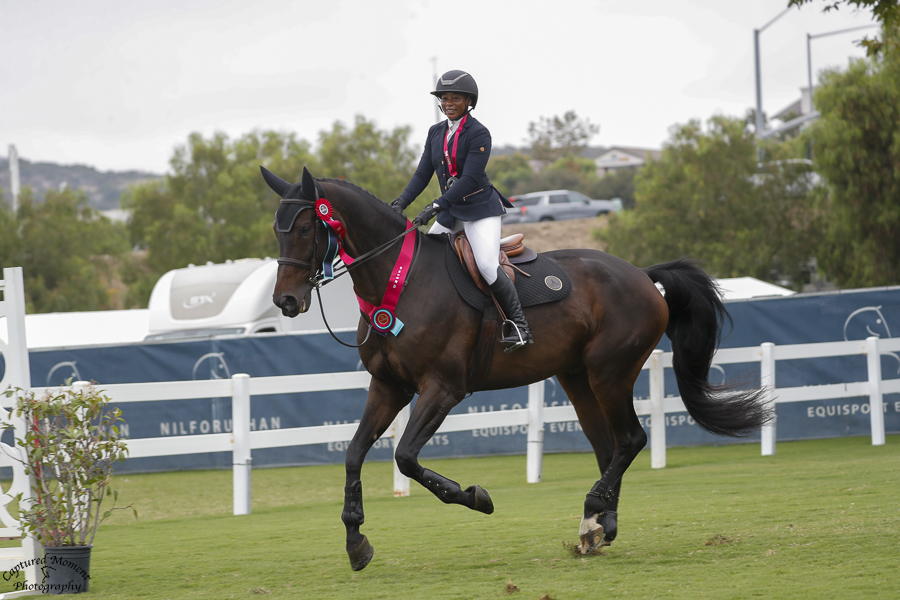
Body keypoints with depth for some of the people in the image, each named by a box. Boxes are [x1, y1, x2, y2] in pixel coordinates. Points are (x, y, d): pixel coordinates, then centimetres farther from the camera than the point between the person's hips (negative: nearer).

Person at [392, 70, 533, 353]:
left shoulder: (479, 134, -14)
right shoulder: (436, 133, 8)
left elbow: (469, 179, -21)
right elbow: (423, 174, 8)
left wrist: (436, 207, -27)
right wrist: (402, 202, -8)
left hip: (480, 208, -8)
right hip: (451, 213, 8)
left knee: (487, 266, -24)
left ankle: (519, 324, -13)